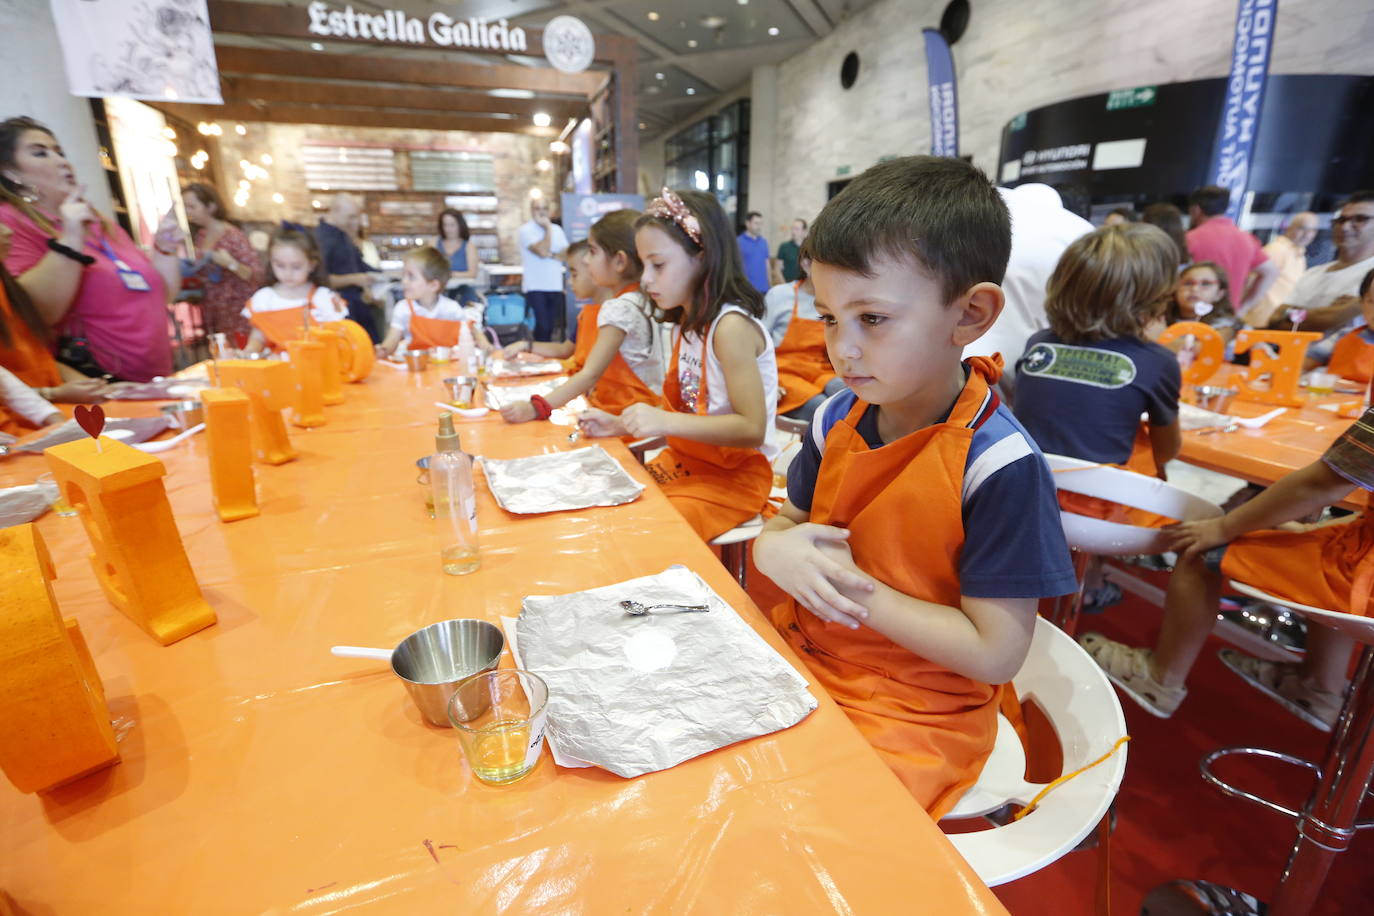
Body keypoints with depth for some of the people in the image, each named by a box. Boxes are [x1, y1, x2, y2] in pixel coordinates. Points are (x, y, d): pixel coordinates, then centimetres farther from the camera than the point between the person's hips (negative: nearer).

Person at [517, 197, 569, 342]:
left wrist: (551, 255, -10)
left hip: (555, 286, 5)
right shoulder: (526, 230, -3)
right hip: (535, 287, -5)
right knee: (542, 327, -13)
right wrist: (548, 228, -7)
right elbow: (542, 251, -15)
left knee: (550, 326, 7)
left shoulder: (557, 229, 13)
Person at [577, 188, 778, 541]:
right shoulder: (686, 324, 8)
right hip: (684, 463, 8)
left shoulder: (731, 326, -19)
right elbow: (683, 412, 11)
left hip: (733, 476, -8)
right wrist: (621, 425, 3)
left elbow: (752, 429, -23)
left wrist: (665, 422, -29)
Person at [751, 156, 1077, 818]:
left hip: (913, 713, -5)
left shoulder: (999, 465, -21)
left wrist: (852, 586, -21)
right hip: (802, 650, 6)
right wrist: (776, 549, -15)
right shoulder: (837, 420, -3)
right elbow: (785, 522, 10)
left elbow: (995, 654, -18)